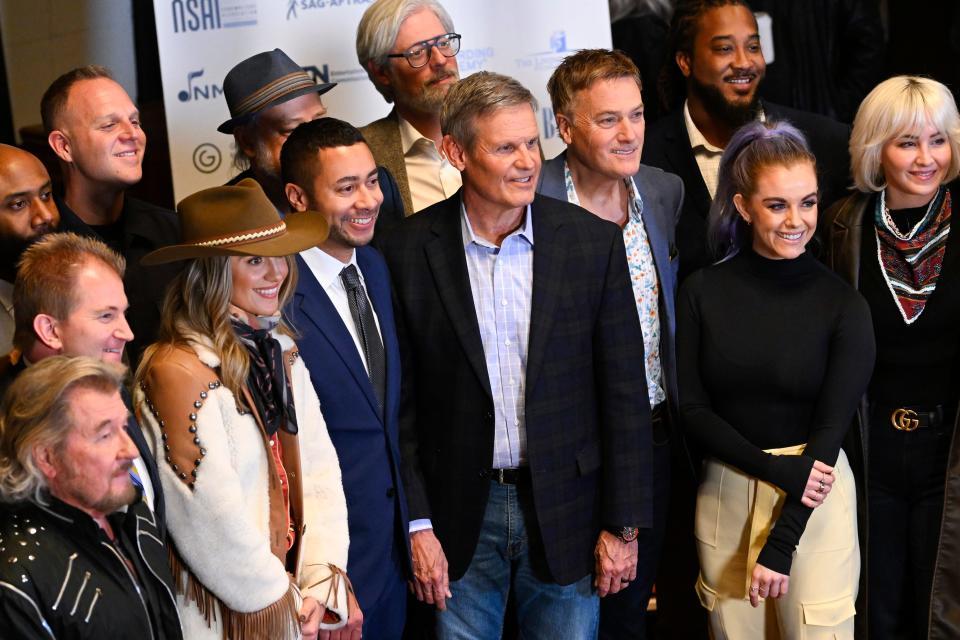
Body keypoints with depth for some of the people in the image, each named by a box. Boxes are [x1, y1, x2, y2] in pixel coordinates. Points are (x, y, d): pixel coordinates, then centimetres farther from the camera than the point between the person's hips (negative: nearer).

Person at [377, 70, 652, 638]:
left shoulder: (594, 242, -5)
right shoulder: (409, 252, -6)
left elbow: (624, 394, -2)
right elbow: (401, 401, -2)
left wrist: (624, 525, -4)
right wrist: (417, 524, -5)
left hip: (566, 511, 1)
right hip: (460, 515, 0)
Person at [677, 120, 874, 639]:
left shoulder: (842, 305, -6)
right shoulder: (702, 293, -2)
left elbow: (830, 428, -9)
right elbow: (690, 408, -2)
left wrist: (780, 546, -14)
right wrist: (777, 468, -15)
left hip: (814, 502, -1)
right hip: (725, 493, 2)